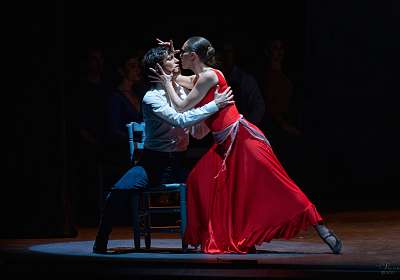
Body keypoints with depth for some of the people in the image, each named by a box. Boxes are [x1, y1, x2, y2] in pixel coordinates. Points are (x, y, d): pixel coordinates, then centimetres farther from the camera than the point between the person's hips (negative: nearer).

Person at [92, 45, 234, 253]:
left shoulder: (184, 91, 7)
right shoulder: (151, 98, -11)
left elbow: (197, 133, 8)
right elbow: (181, 121, -26)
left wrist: (214, 113, -9)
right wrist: (214, 105, -24)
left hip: (180, 163, 5)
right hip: (154, 163, -5)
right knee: (119, 192, -29)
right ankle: (100, 244, -10)